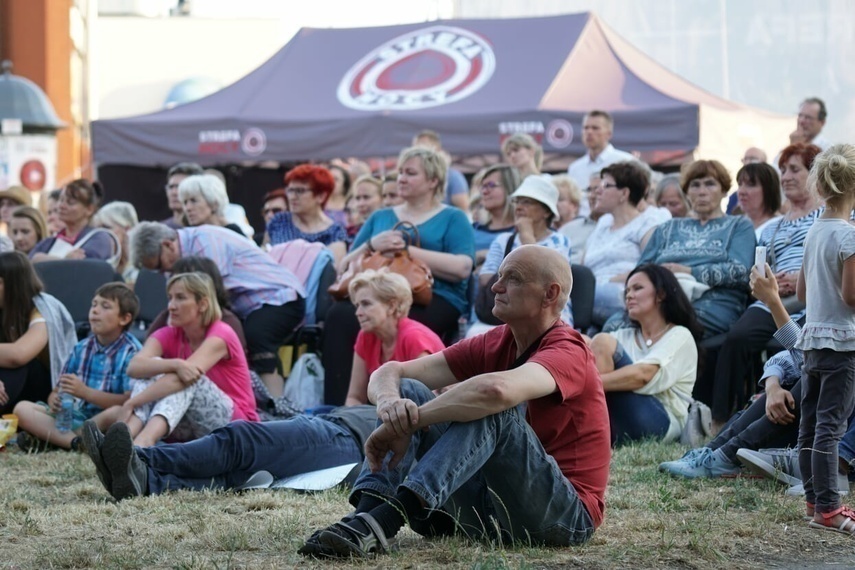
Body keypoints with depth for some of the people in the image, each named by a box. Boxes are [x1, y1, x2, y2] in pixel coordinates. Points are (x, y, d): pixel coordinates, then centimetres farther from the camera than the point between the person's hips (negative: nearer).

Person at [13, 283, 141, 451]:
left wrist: (85, 392, -22)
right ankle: (75, 442, -32)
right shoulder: (82, 348, 14)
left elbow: (131, 401, -17)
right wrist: (55, 400, -13)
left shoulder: (132, 352, -5)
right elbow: (58, 389, 13)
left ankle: (53, 437, -32)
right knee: (22, 408, -10)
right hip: (76, 415, 6)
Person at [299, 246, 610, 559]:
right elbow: (390, 373, 1)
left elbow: (496, 389, -36)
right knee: (407, 392, -3)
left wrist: (407, 425, -32)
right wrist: (388, 401, -23)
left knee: (492, 407, -31)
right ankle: (365, 515, -27)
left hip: (567, 514, -7)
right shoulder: (494, 345, 9)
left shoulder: (567, 351, -13)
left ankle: (382, 522, -44)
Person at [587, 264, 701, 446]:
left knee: (603, 343, -17)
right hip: (615, 426, 5)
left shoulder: (679, 336, 7)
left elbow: (643, 375, -13)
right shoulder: (624, 337, 26)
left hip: (660, 424, -5)